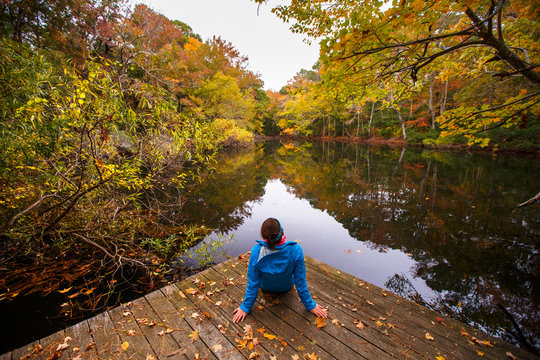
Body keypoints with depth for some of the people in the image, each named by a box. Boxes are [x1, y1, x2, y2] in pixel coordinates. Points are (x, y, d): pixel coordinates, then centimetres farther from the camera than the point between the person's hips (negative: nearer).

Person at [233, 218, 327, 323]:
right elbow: (300, 282, -24)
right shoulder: (295, 250, -36)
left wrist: (245, 307, -6)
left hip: (265, 288, 0)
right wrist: (310, 305, -6)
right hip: (286, 287, 0)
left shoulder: (257, 251, -36)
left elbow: (253, 283, -24)